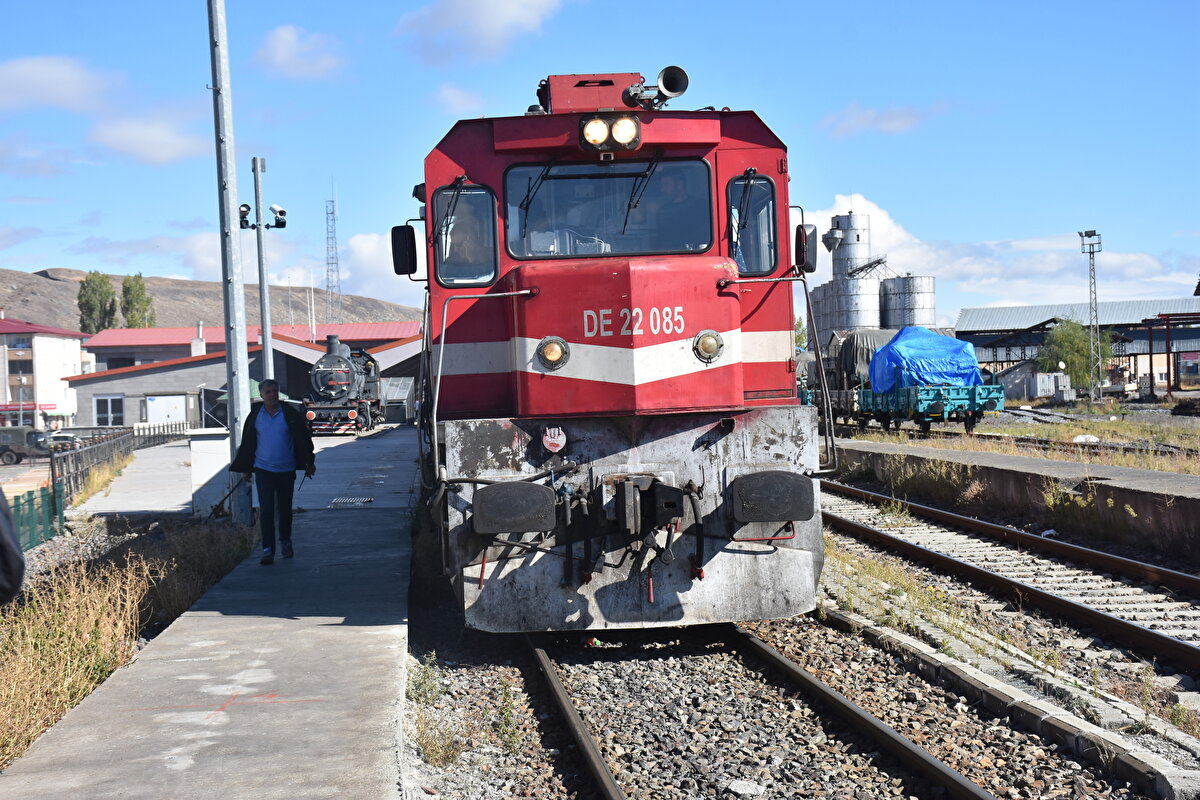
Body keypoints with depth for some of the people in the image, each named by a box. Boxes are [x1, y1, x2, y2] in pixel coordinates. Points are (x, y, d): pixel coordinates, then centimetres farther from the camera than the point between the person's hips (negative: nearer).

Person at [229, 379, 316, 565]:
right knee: (266, 510, -8)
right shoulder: (255, 416, 1)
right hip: (263, 470, 0)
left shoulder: (290, 414, -3)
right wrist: (246, 469, 12)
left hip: (286, 471, 0)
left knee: (285, 509, 11)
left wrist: (309, 463, 4)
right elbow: (247, 443, 11)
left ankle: (285, 541, 33)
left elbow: (303, 439, 4)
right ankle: (268, 550, -8)